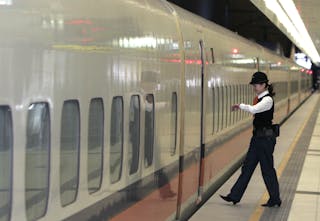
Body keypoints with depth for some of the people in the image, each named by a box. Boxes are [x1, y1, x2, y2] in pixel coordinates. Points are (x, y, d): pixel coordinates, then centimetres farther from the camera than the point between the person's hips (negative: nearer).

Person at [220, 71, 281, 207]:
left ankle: (275, 200, 11)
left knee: (267, 168, -1)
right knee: (247, 166, 10)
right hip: (258, 137, 10)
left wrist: (240, 106, -18)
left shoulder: (267, 100, -17)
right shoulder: (261, 99, 12)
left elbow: (253, 109, -32)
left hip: (265, 138, -10)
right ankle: (234, 196, 13)